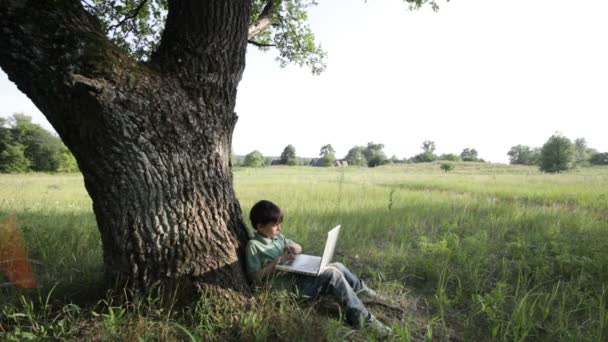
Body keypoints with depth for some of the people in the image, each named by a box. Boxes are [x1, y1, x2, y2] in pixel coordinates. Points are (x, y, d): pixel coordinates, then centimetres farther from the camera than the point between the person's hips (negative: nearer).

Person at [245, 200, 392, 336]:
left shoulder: (277, 236, 11)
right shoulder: (253, 245, -11)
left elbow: (300, 248, 21)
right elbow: (255, 277, -16)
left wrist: (295, 248, -3)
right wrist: (277, 260, -20)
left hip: (299, 274, 8)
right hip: (290, 285, -8)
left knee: (337, 266, -3)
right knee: (332, 274, -21)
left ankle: (362, 291, 21)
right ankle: (363, 318, -15)